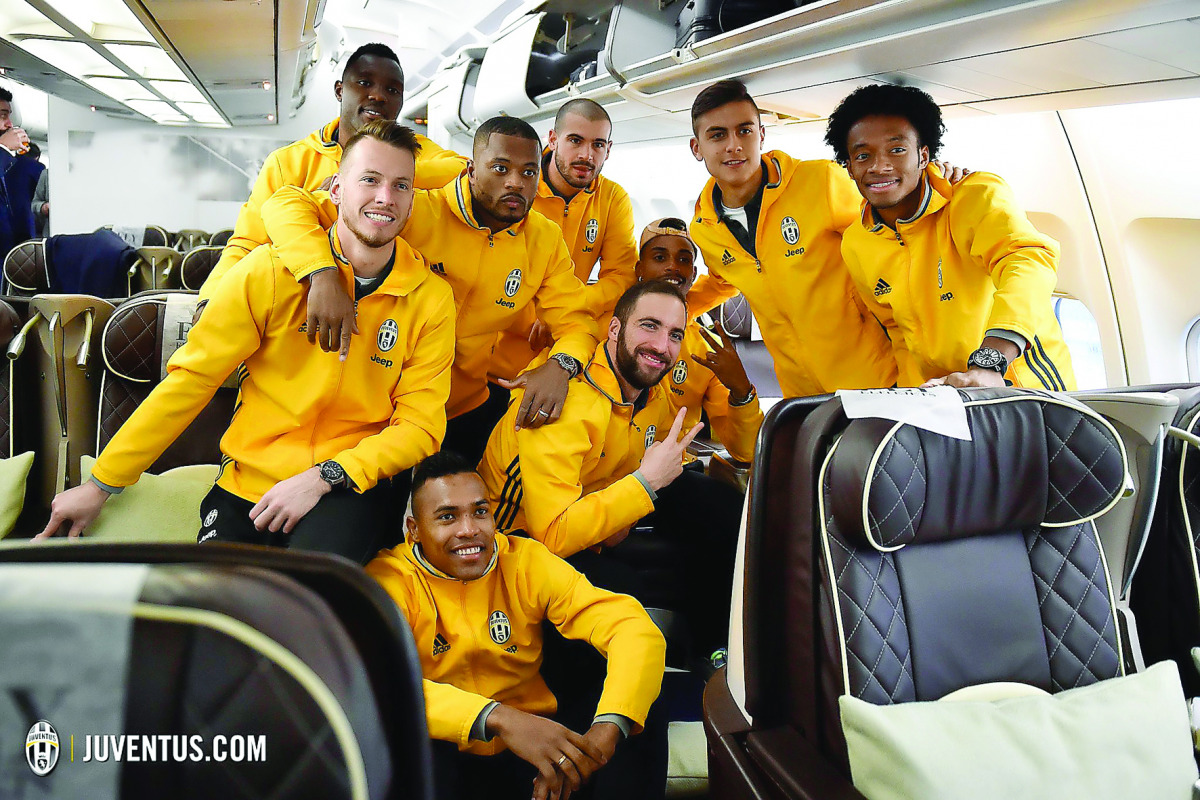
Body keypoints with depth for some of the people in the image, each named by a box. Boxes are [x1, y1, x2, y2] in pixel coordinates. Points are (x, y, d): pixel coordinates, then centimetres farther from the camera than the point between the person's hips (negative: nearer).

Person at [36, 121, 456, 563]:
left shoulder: (431, 298, -2)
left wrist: (324, 477, -15)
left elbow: (420, 423, -1)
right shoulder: (270, 270, -5)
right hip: (247, 485, 1)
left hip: (350, 489, -1)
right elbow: (191, 378, -1)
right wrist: (101, 484, 2)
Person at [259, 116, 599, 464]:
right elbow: (286, 204, -23)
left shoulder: (546, 240, -5)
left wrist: (560, 365, -29)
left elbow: (576, 320, -3)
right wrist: (324, 274, -44)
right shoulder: (417, 212, -20)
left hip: (469, 409, 4)